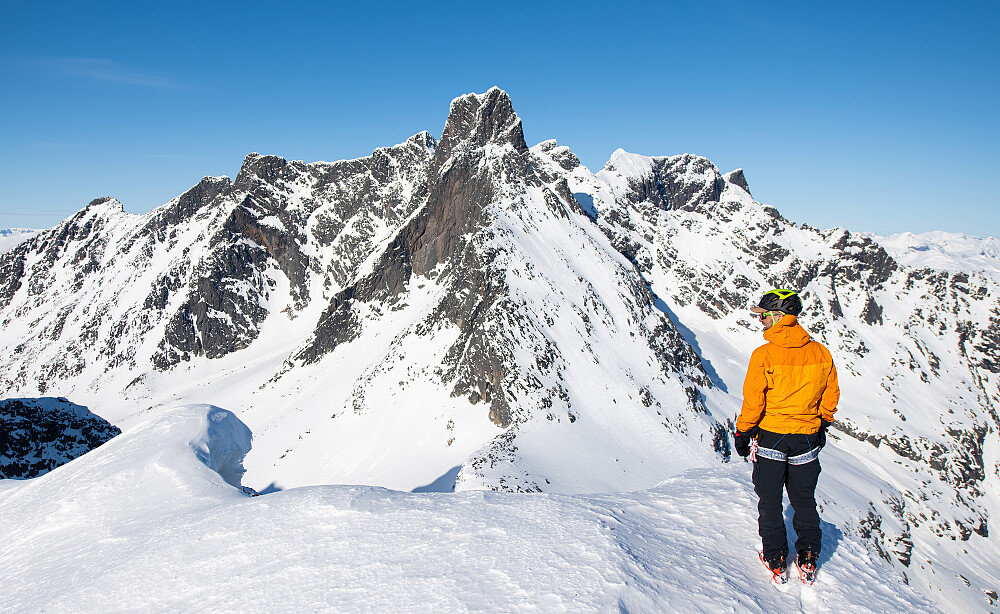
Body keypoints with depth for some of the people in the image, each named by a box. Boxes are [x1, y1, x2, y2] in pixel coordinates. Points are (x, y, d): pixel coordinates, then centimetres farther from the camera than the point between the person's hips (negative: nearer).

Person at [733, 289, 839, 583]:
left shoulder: (764, 354, -18)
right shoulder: (820, 353, -4)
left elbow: (753, 400, -15)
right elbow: (831, 394, 7)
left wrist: (743, 432, -3)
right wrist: (822, 424, 21)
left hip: (770, 435, -4)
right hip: (807, 437, 4)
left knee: (770, 501, 12)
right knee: (804, 499, 19)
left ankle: (775, 558, 17)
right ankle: (808, 558, 25)